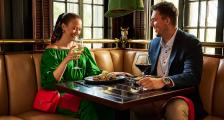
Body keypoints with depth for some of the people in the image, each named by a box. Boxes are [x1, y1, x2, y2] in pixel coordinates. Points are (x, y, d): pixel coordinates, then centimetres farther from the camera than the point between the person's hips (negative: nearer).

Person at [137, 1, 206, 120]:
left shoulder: (191, 43, -9)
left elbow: (192, 75, -22)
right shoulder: (154, 43, 11)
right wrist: (147, 80, -3)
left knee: (175, 110, -37)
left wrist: (163, 81, -38)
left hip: (181, 96, -5)